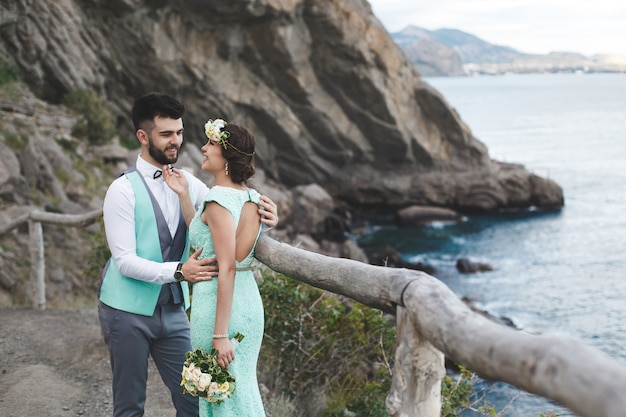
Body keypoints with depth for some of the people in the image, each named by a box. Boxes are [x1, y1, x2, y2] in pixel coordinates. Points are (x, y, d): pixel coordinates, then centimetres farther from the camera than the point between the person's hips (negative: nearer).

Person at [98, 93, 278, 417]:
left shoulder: (188, 183, 3)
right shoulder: (123, 190, -14)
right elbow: (125, 261, -18)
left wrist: (264, 217, -20)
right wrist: (178, 271, -31)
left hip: (173, 311, 5)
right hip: (128, 312, -5)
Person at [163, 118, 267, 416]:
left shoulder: (219, 199, -17)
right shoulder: (252, 198, 7)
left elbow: (227, 268, -22)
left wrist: (220, 335, -22)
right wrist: (183, 196, 11)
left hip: (218, 306, -8)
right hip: (250, 302, 8)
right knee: (242, 389, 18)